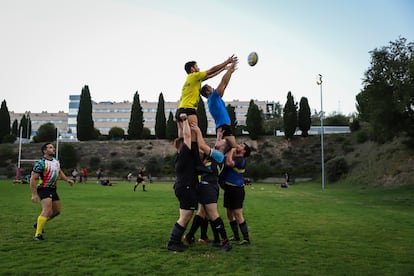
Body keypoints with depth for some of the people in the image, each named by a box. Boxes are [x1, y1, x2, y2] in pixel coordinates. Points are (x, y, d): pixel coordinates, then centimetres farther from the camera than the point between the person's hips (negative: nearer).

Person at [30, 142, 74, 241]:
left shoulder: (56, 161, 7)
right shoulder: (40, 163, -17)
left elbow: (59, 172, 24)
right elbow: (33, 179, -17)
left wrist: (67, 179, 9)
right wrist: (34, 194, -20)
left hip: (53, 189, 8)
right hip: (44, 189, -8)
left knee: (57, 211, 14)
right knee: (47, 211, -20)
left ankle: (38, 224, 33)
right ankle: (38, 235, -11)